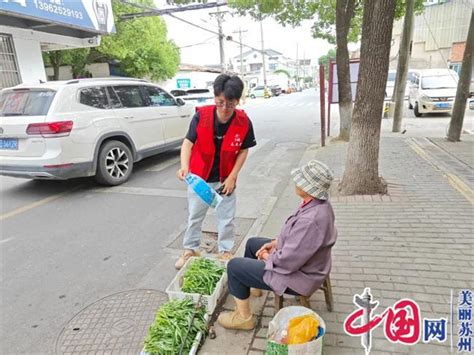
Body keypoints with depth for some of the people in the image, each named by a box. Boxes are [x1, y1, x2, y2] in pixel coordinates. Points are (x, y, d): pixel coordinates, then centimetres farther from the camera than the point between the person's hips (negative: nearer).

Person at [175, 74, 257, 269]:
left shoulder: (244, 122, -17)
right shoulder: (201, 116, -21)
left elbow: (243, 151, -6)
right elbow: (188, 143, -19)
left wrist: (232, 176, -10)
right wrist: (184, 166, -37)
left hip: (225, 178, 0)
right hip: (199, 176, 0)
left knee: (226, 218, 13)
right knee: (194, 216, 15)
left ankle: (225, 251, 34)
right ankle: (190, 250, 36)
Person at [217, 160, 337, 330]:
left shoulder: (311, 220, -38)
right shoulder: (319, 204, -7)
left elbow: (288, 261, -32)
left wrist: (268, 257, -12)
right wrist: (276, 242, 2)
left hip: (297, 276, -9)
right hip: (300, 261, 10)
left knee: (234, 266, -2)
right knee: (252, 243, 24)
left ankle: (244, 317, 17)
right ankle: (250, 285, 48)